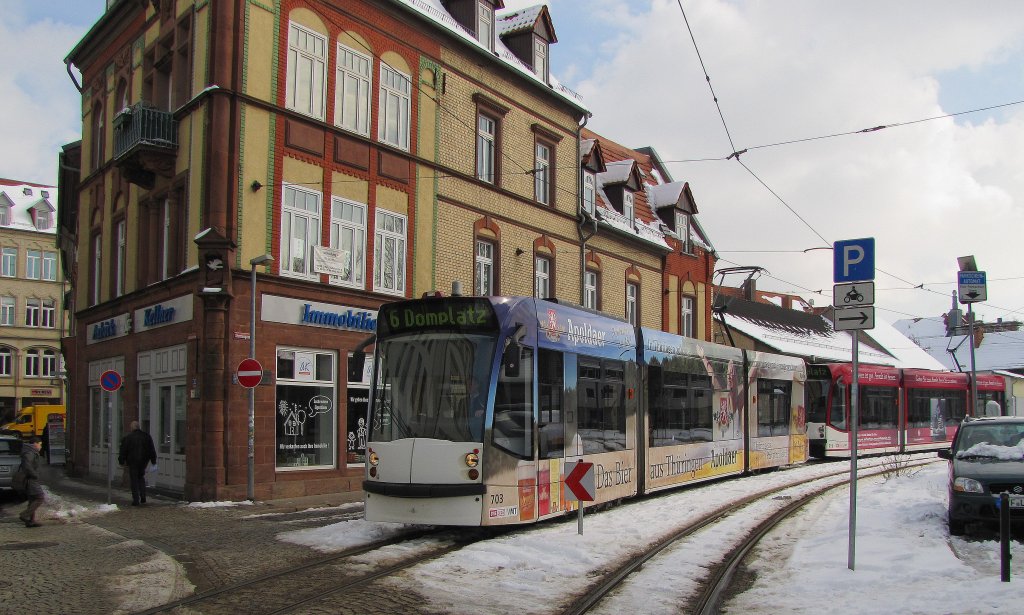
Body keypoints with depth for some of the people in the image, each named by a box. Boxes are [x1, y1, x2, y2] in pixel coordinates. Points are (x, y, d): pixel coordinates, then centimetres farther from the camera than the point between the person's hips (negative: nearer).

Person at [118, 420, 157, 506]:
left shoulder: (128, 437, -8)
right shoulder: (146, 436, 2)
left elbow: (123, 451, -4)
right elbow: (152, 450, 5)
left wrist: (121, 461, 8)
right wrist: (153, 460, 11)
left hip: (133, 461, -3)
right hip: (143, 461, 4)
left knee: (134, 480, 2)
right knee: (141, 477, 21)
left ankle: (136, 500, 1)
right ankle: (143, 497, 11)